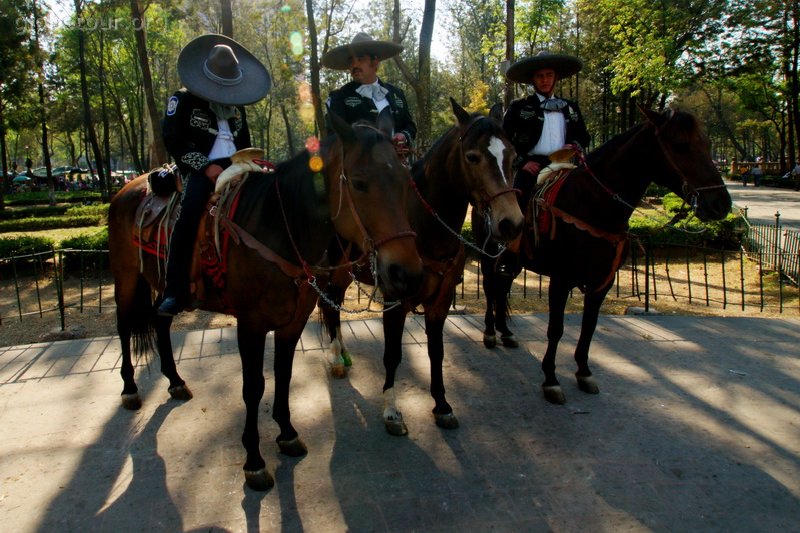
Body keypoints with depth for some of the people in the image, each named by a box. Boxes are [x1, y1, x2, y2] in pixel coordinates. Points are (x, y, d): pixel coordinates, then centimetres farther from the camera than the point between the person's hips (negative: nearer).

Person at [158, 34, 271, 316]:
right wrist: (206, 167, -13)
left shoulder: (236, 103, 20)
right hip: (201, 169, -5)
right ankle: (175, 293, -28)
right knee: (188, 216, -30)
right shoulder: (183, 99, 4)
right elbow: (173, 140, -5)